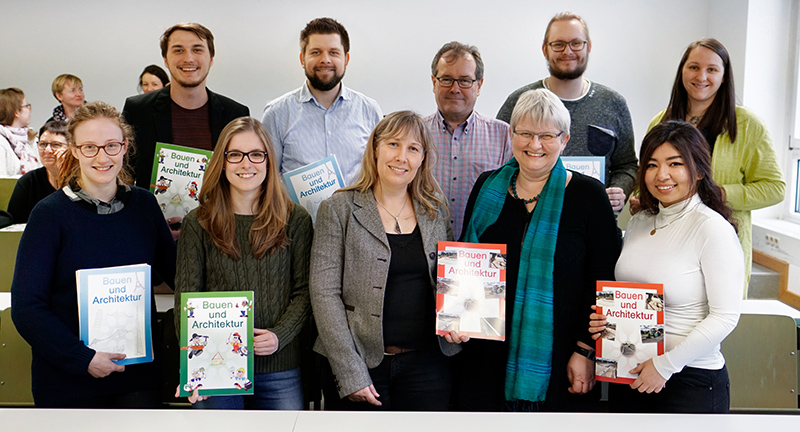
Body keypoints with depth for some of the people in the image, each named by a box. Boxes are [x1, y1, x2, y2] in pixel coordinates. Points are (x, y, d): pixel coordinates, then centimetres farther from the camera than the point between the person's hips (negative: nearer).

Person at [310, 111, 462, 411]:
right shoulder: (339, 210, -3)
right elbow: (324, 293, -8)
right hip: (364, 362, -3)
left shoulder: (436, 211, 8)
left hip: (427, 363, 3)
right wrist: (350, 373, -13)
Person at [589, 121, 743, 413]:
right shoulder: (638, 223, 7)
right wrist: (604, 318, -2)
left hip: (691, 380, -6)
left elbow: (725, 316, -15)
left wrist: (666, 365, -15)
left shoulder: (713, 228, -12)